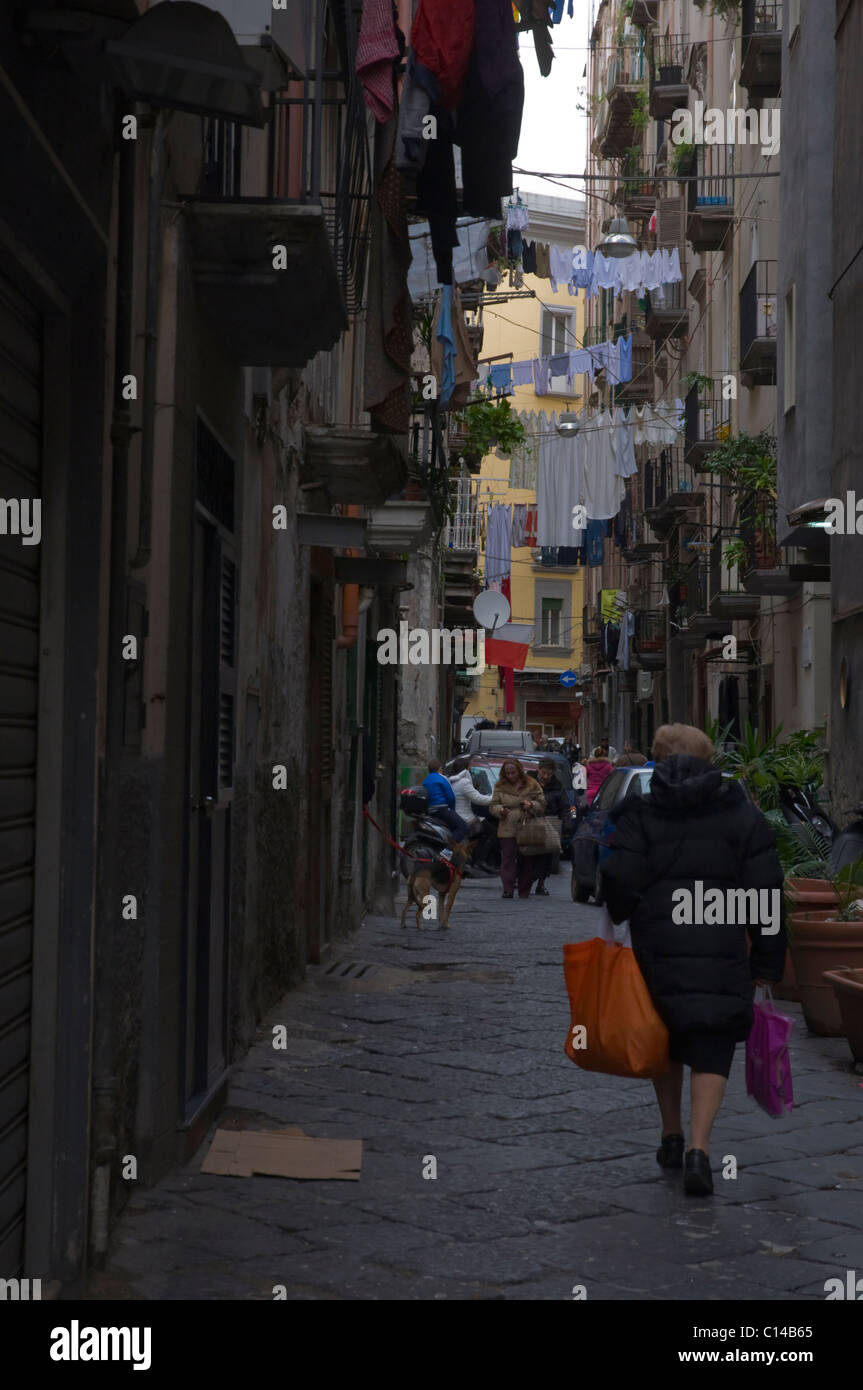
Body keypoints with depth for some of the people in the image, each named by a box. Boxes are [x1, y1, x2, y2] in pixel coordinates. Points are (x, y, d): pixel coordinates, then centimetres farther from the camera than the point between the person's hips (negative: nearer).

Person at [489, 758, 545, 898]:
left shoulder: (531, 785, 5)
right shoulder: (500, 786, 8)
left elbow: (541, 804, 8)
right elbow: (492, 806, 11)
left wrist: (531, 805, -13)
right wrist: (500, 810, -12)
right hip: (507, 830, 0)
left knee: (525, 860, 4)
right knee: (508, 859, -9)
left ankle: (524, 892, 13)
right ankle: (508, 890, -10)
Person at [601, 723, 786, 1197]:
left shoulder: (642, 812, -1)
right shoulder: (741, 813, 3)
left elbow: (621, 882, -11)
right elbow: (765, 891, 2)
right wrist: (766, 962, 6)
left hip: (657, 948, 1)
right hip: (721, 951, 0)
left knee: (665, 1036, 20)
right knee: (712, 1047, 3)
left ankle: (672, 1137, 30)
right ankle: (699, 1148, -13)